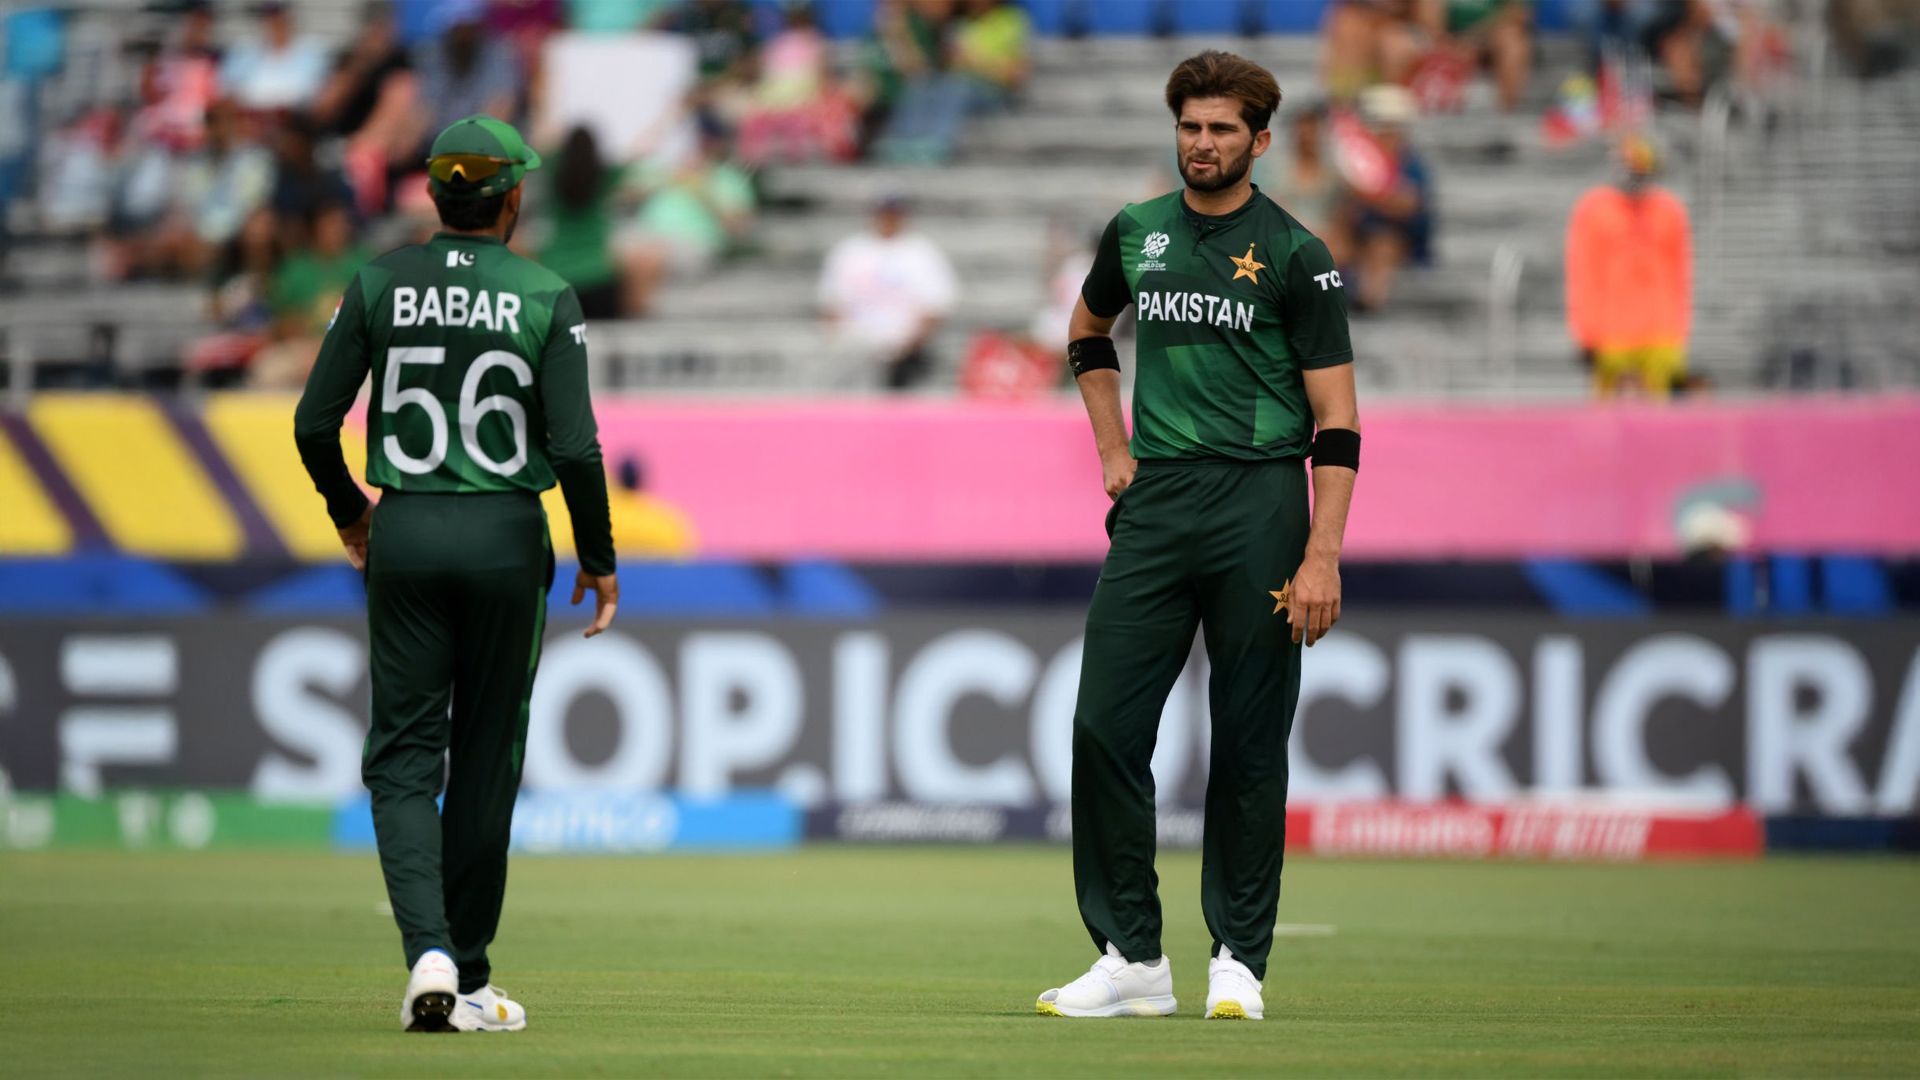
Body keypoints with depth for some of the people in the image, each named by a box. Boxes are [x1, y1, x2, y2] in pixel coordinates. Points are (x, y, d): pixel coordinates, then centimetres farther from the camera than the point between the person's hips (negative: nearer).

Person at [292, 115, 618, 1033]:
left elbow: (314, 423, -1)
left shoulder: (380, 285, 0)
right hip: (505, 539, -1)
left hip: (404, 539, 1)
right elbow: (575, 447, -11)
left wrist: (348, 511, 18)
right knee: (486, 755, 10)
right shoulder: (545, 298, -6)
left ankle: (428, 949, -18)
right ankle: (470, 981, 14)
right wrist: (598, 561, 2)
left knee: (404, 753, 4)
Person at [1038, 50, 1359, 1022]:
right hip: (1155, 503, 4)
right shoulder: (1135, 234, 10)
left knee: (1249, 742, 0)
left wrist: (1322, 556, -15)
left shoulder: (1294, 255, -4)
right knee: (1105, 725, -2)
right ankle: (1131, 958, 4)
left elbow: (1336, 419, -6)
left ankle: (1239, 959, 8)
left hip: (1260, 502, -4)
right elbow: (1089, 333, 31)